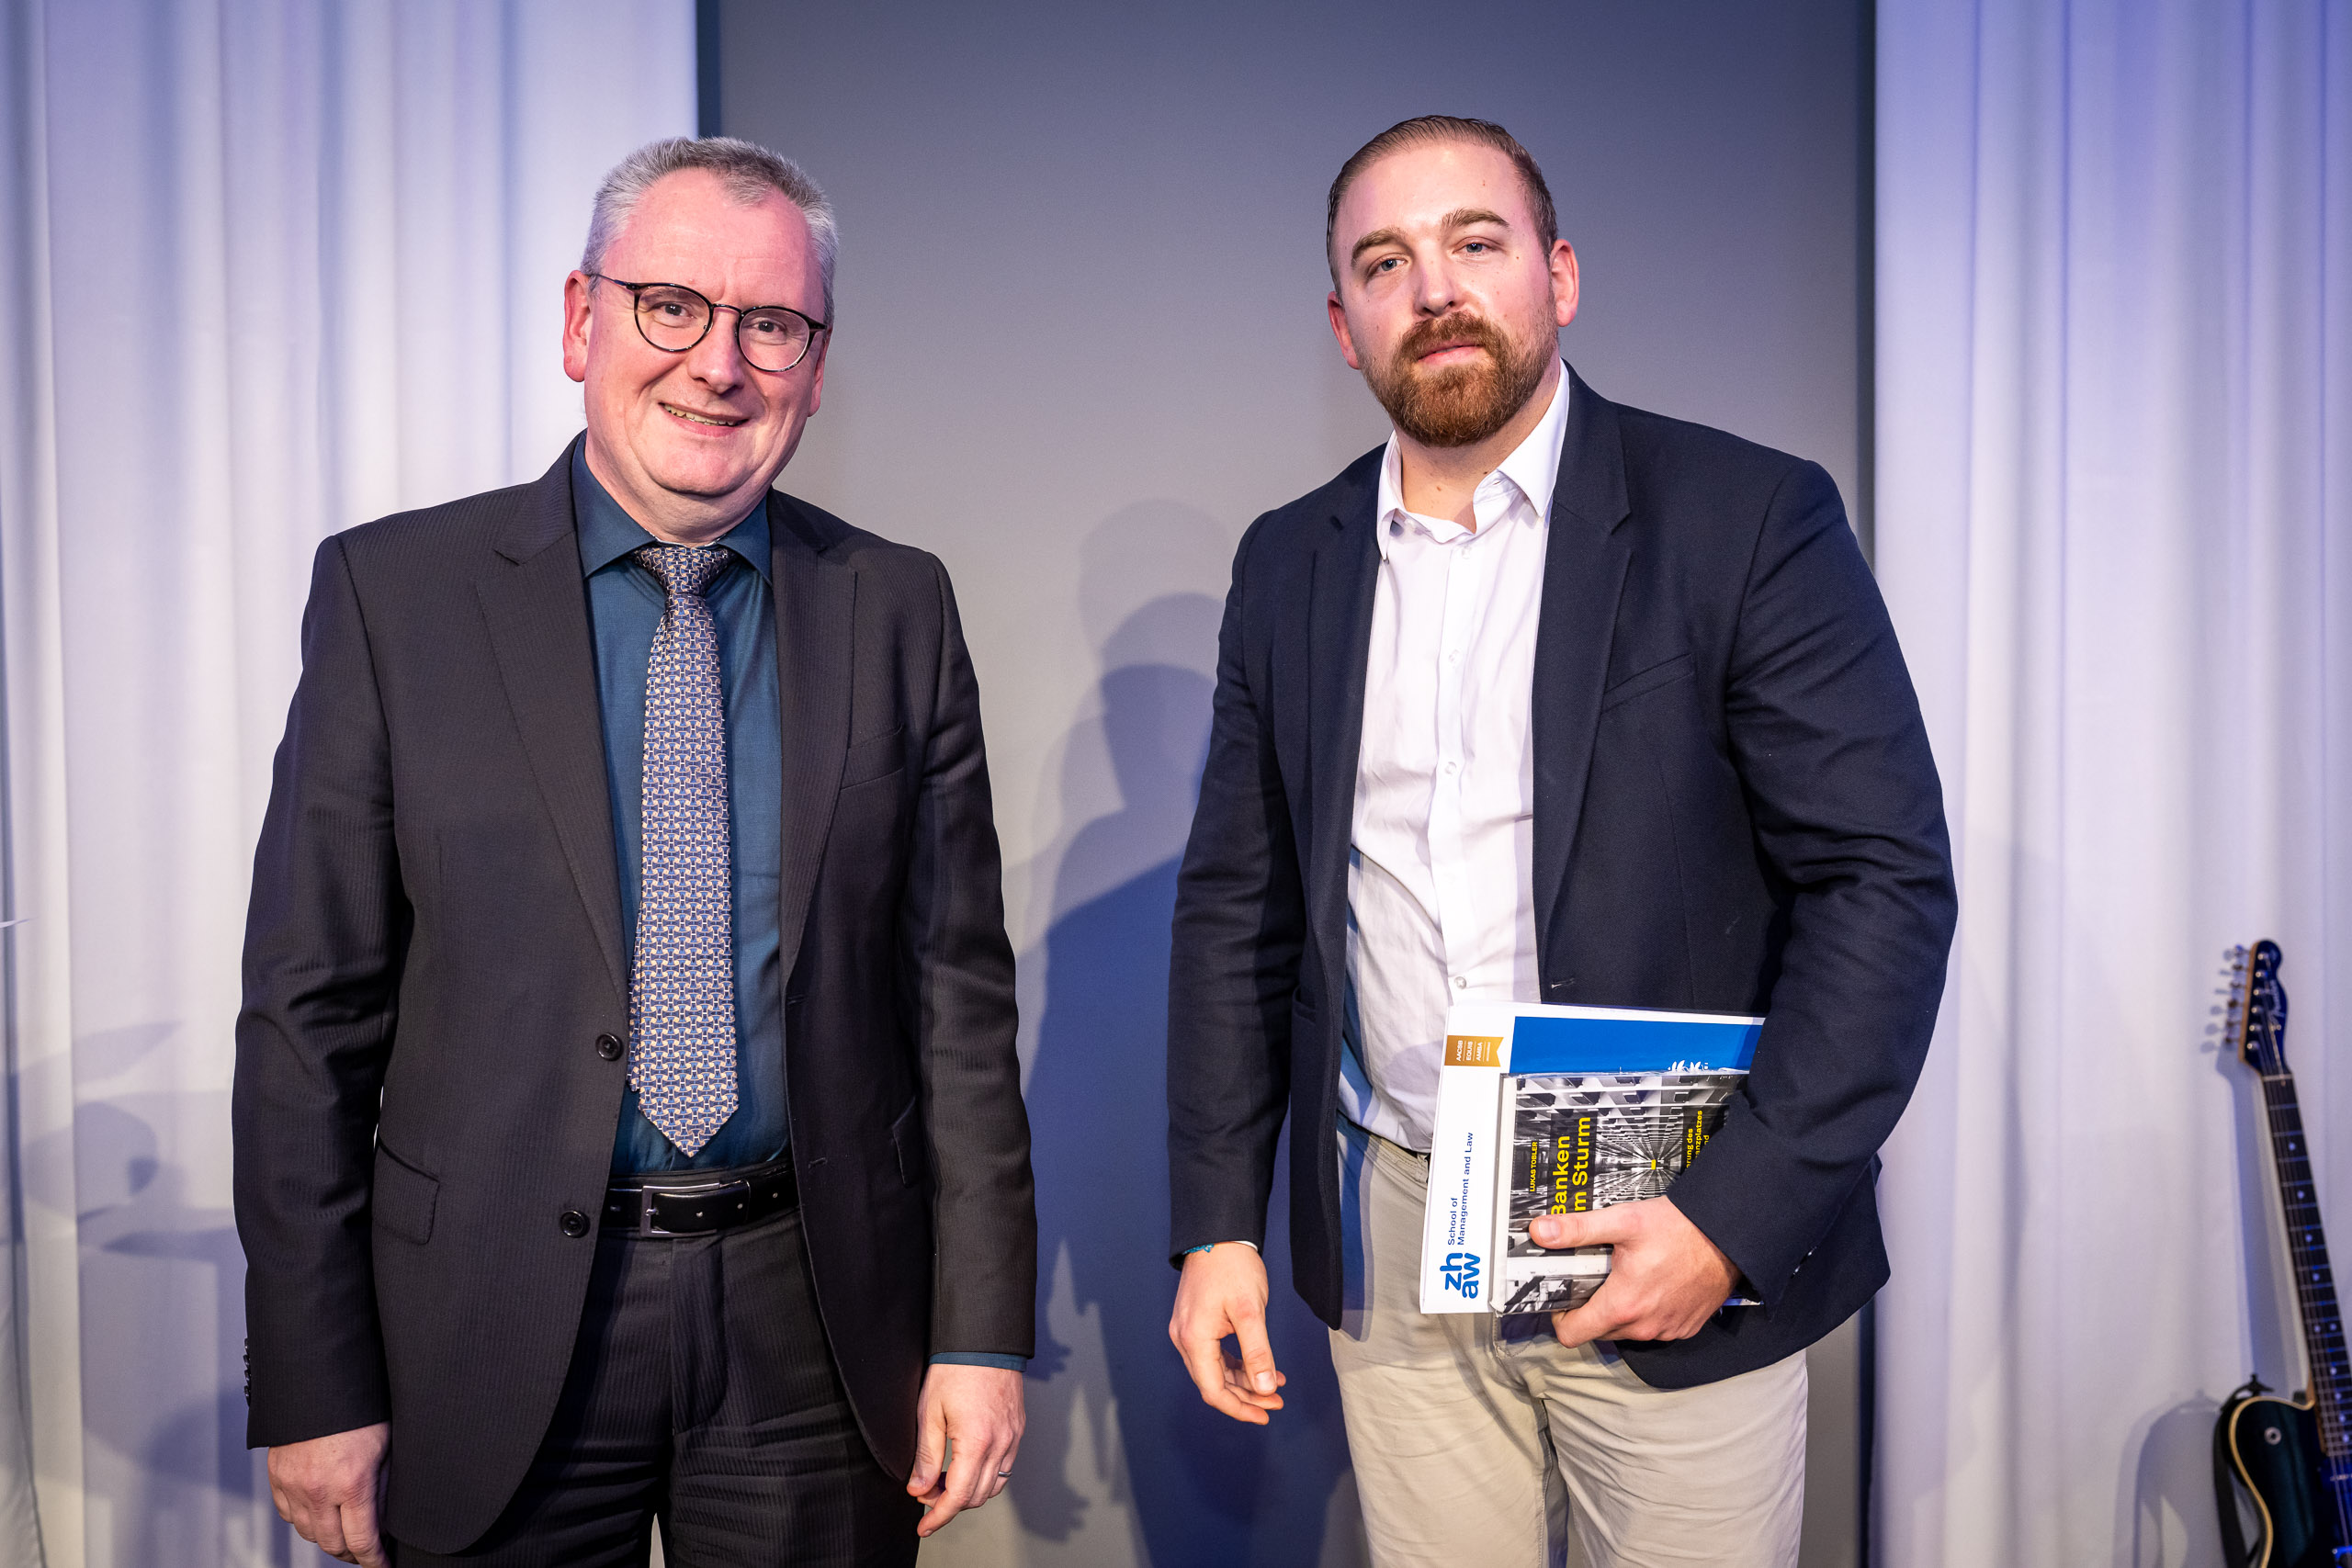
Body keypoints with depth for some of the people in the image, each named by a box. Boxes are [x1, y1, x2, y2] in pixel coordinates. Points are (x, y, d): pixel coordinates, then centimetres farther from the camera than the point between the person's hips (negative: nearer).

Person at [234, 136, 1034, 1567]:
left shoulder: (898, 608, 0)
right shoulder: (393, 591, -4)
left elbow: (958, 987, 0)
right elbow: (312, 1013, -3)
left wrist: (983, 1336, -2)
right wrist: (316, 1393, -4)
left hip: (818, 1317, 2)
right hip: (498, 1331, -1)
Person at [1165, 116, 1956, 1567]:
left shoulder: (1752, 518, -7)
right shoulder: (1288, 564, 6)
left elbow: (1888, 876, -10)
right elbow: (1239, 906, 8)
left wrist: (1734, 1218, -16)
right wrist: (1218, 1223, 4)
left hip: (1675, 1239, -3)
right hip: (1391, 1246, 3)